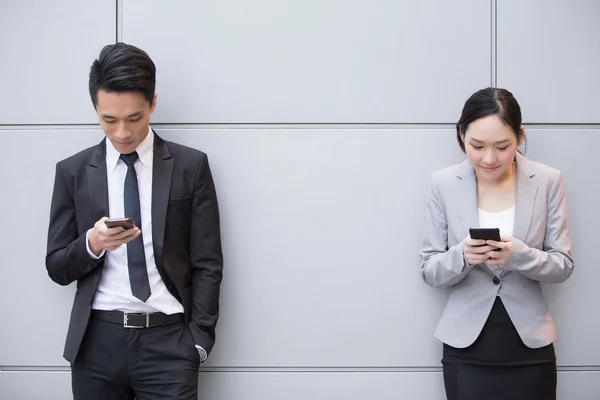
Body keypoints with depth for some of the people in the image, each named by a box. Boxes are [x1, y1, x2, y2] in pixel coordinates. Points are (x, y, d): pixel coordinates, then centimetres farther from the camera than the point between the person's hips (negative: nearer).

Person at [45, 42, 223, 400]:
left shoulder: (191, 166, 1)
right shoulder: (73, 172, 5)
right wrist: (91, 244, -14)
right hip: (97, 342, 2)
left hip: (168, 341, -1)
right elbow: (57, 268, 6)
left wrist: (198, 340, -6)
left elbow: (207, 265, 2)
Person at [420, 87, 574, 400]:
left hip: (529, 347, 0)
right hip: (466, 347, 0)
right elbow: (430, 271, -2)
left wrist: (518, 255, -22)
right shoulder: (443, 184, -5)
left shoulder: (548, 181, -5)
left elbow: (564, 265, -2)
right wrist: (462, 256, -23)